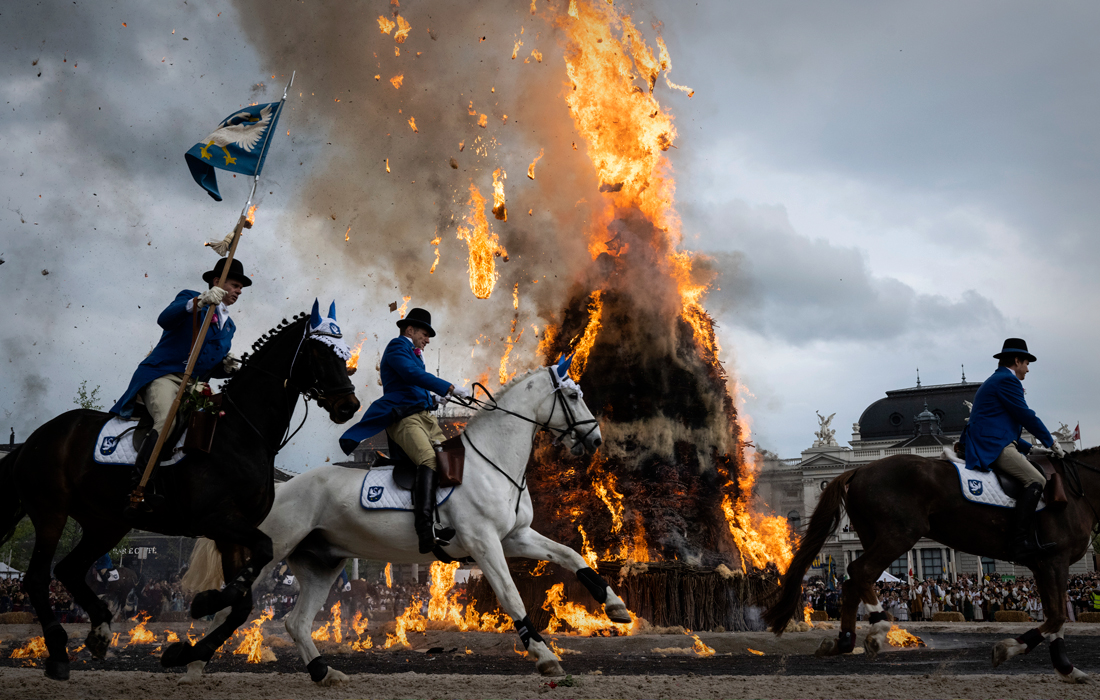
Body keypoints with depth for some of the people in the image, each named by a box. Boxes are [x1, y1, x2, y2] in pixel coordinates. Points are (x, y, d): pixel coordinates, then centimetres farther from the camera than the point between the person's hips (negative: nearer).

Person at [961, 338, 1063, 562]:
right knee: (1036, 481, -20)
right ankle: (1021, 542, -29)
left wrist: (1029, 449, 25)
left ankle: (1028, 538, 4)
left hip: (986, 443, 11)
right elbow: (1025, 416, -8)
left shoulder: (995, 381, 28)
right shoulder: (1007, 379, -4)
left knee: (1035, 477, 12)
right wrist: (1050, 441, 3)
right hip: (993, 445, -11)